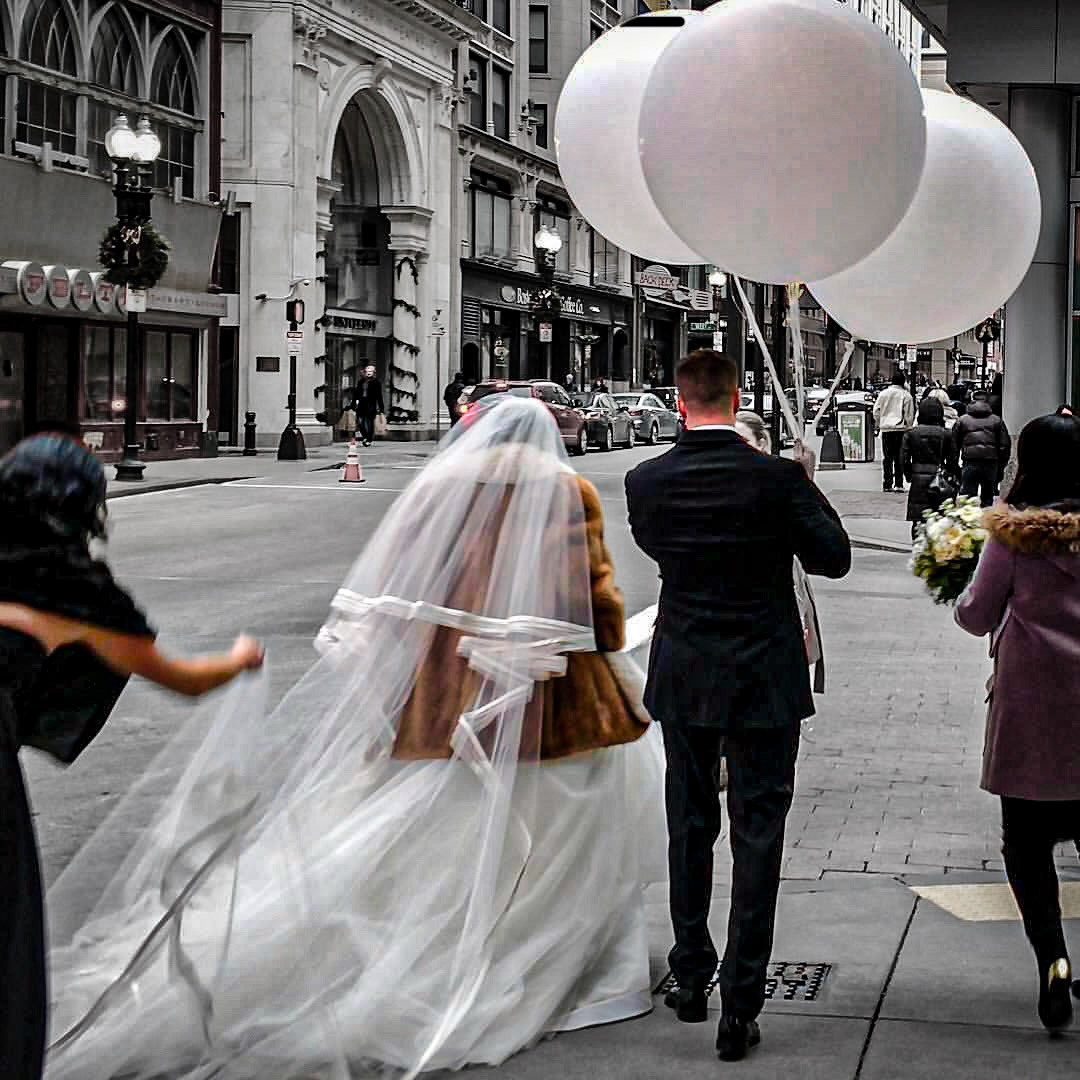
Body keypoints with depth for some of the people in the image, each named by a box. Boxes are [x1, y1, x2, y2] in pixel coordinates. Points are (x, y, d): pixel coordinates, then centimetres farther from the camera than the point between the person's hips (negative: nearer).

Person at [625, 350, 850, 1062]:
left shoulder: (646, 483, -7)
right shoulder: (776, 477, -15)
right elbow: (833, 558, -5)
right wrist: (807, 488, 7)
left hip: (683, 680, 3)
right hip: (765, 681, -3)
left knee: (689, 825, 18)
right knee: (757, 835, 3)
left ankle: (691, 978, 28)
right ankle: (740, 1009, 3)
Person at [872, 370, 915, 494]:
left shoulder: (883, 394, 1)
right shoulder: (907, 396, -4)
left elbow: (876, 411, 7)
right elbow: (910, 415, -1)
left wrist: (877, 423, 22)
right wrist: (908, 427, 11)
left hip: (886, 428, 2)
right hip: (900, 428, -2)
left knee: (887, 457, 6)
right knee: (899, 457, 3)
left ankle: (887, 484, 4)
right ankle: (899, 484, -1)